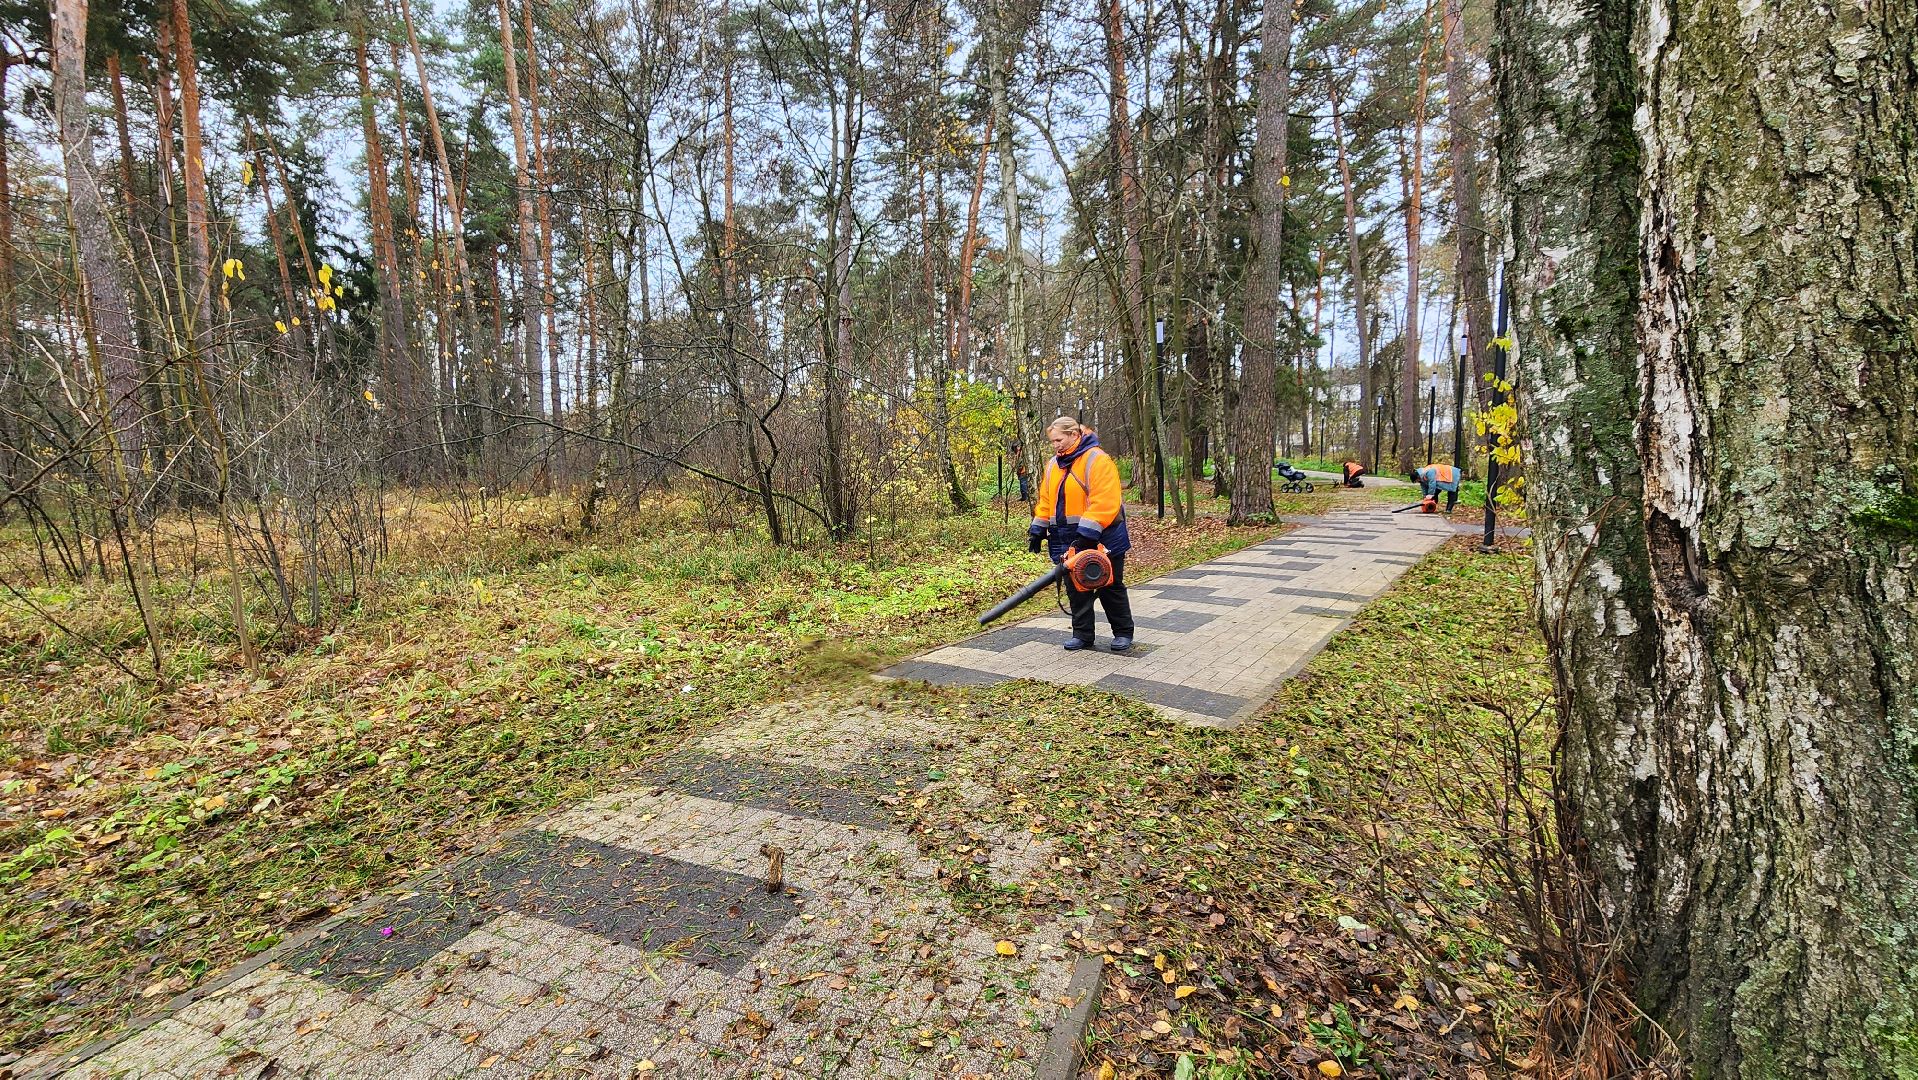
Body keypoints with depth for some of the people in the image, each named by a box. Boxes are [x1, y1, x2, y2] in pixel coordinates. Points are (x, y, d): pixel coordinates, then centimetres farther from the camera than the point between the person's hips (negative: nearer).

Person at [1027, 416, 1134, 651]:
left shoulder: (1097, 460, -15)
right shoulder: (1053, 465, 10)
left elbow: (1104, 502, -24)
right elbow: (1046, 501, 16)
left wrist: (1085, 536, -29)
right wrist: (1038, 531, 9)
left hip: (1101, 540, -6)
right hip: (1068, 542, 6)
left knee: (1111, 587, 7)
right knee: (1076, 589, 8)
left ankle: (1123, 632, 21)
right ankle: (1082, 634, 19)